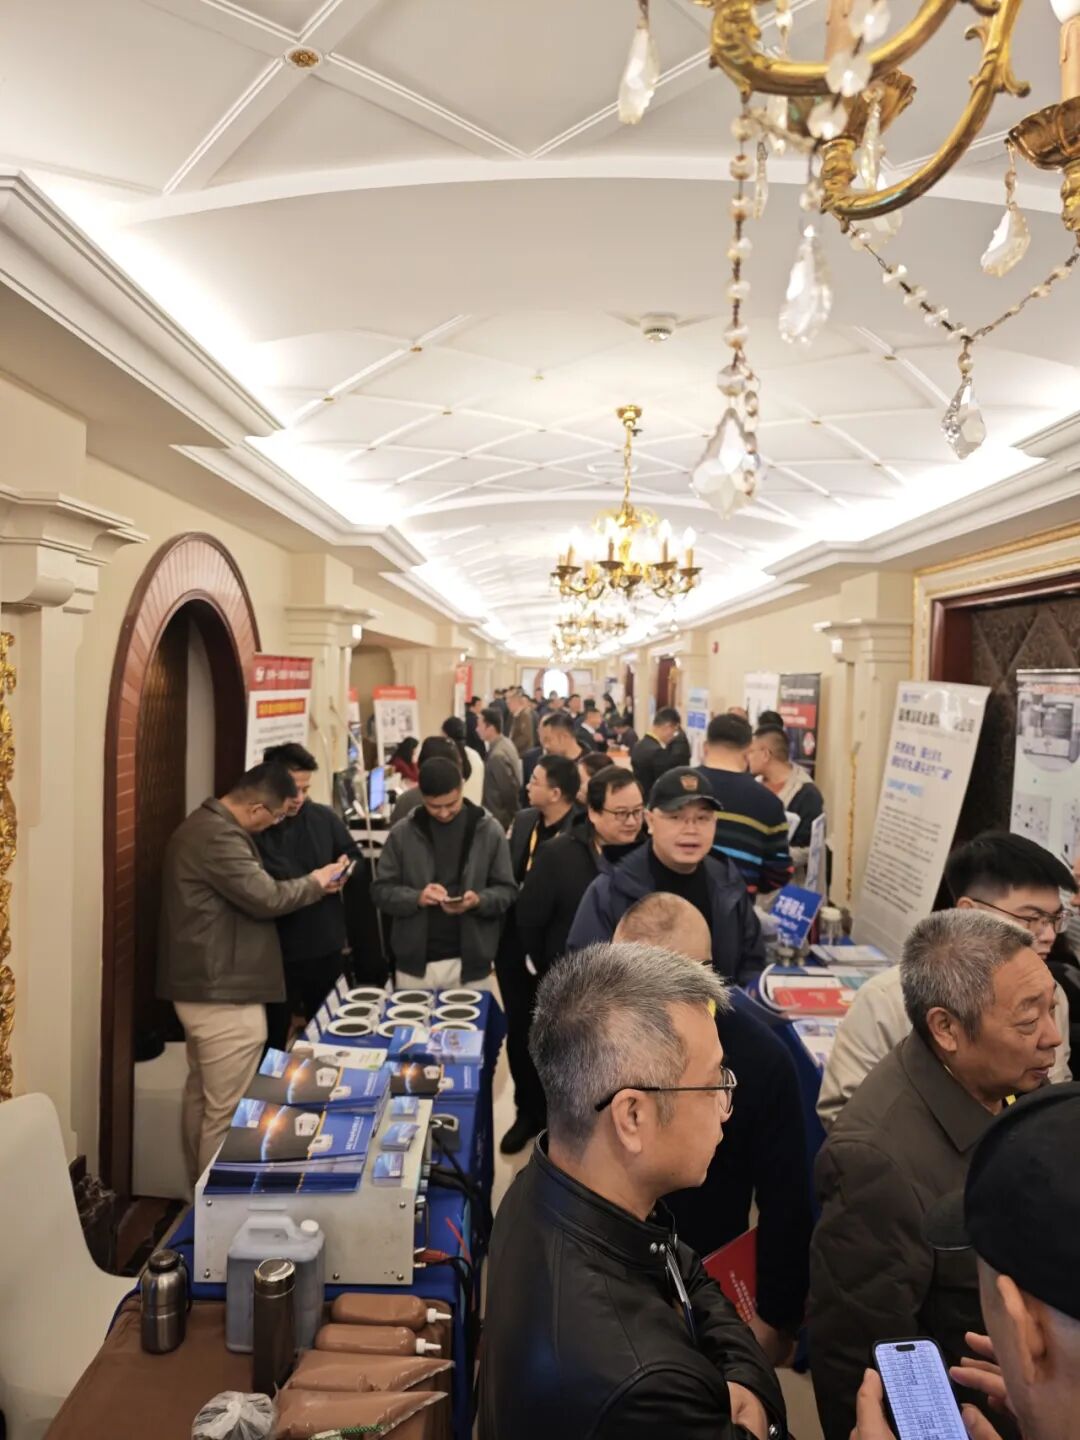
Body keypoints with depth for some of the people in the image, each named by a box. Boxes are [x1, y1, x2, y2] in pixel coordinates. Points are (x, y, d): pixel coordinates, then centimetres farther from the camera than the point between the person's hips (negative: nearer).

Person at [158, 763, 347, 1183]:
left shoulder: (204, 824, 14)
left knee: (202, 1098, 20)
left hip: (202, 987, 11)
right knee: (226, 1112, -1)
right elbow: (266, 898, -21)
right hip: (224, 994, -11)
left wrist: (307, 886, 11)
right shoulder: (219, 837, -22)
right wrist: (316, 881, -5)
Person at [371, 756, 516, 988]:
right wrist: (416, 898, -18)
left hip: (471, 962, 0)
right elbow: (381, 890, 2)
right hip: (416, 962, 1)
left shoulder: (489, 831, -2)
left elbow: (507, 891, 2)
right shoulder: (401, 833, -1)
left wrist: (478, 901, -19)